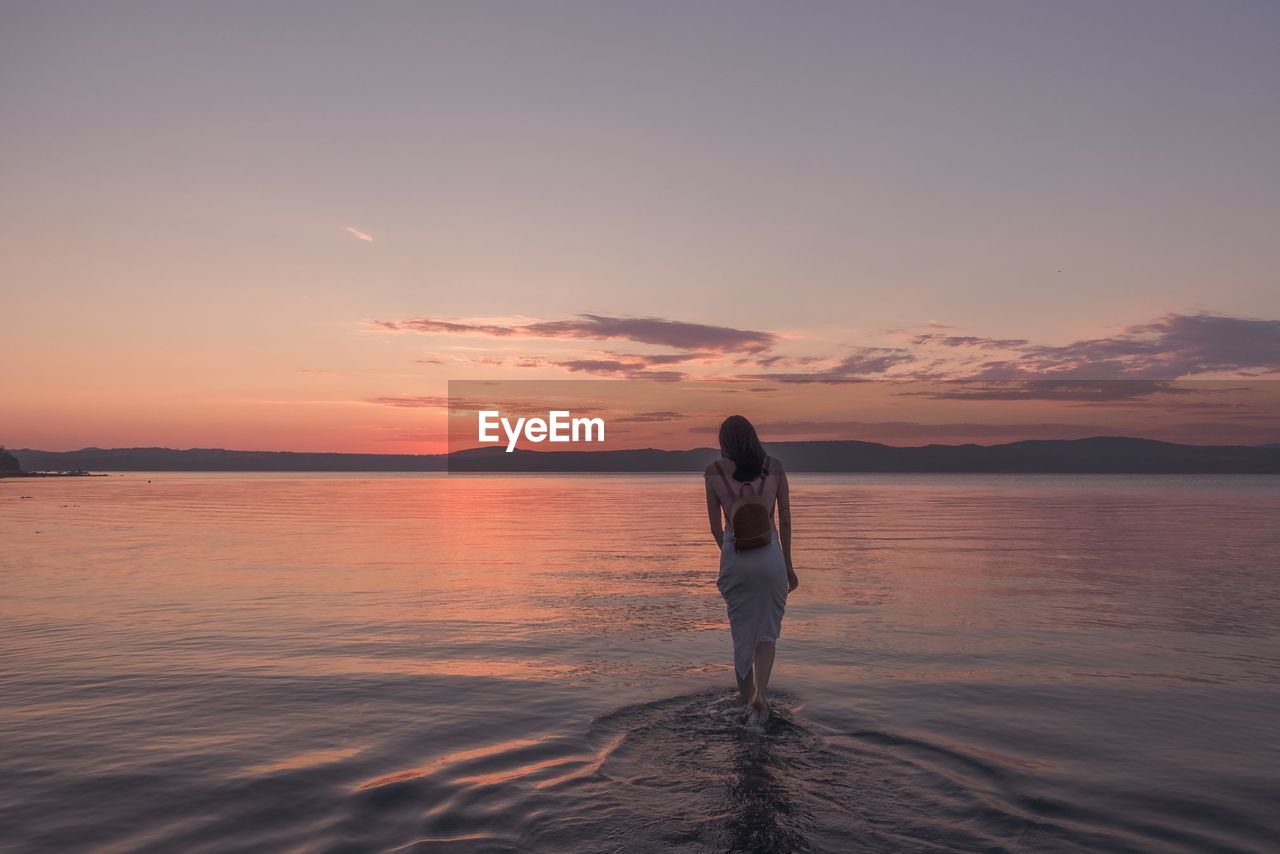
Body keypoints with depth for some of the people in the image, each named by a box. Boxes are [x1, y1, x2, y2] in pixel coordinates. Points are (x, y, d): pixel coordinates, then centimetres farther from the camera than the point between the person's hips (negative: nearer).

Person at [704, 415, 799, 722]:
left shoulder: (714, 471, 1)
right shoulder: (774, 467, 3)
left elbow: (716, 527, 4)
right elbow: (785, 521, 5)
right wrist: (788, 565, 14)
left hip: (734, 556, 0)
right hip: (770, 554, 0)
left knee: (742, 633, 14)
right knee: (768, 631, 13)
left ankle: (747, 699, 20)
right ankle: (761, 691, -7)